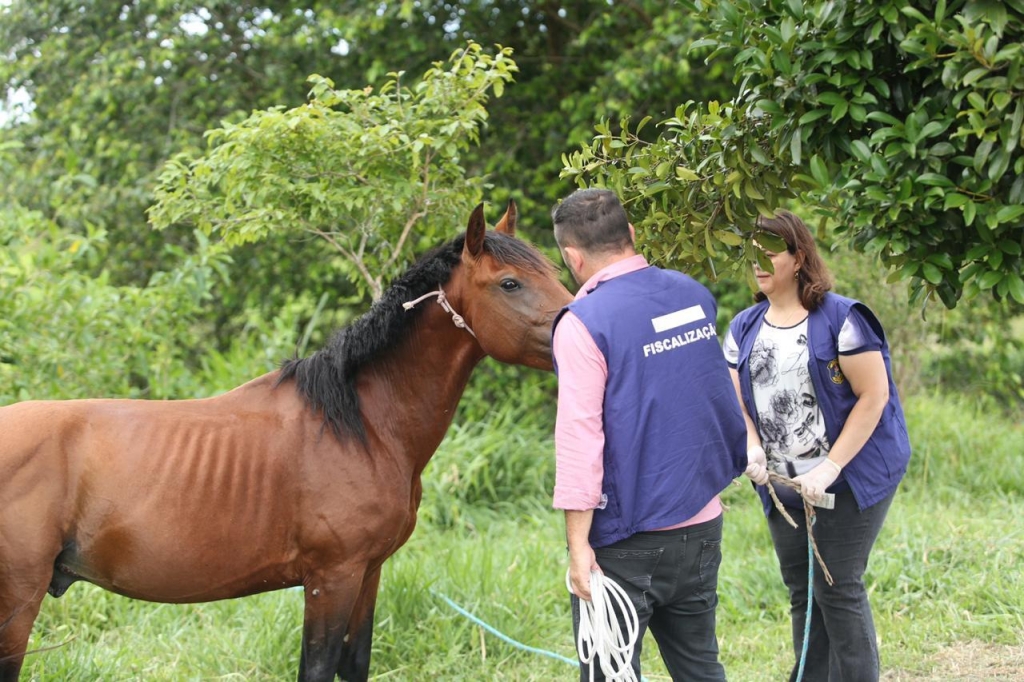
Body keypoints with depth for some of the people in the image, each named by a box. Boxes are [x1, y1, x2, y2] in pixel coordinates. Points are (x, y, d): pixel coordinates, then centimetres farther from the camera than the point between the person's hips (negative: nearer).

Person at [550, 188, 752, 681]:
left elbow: (579, 436, -19)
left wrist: (578, 543, -18)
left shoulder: (583, 323, -16)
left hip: (628, 539, -7)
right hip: (703, 523, 7)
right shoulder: (694, 296, 4)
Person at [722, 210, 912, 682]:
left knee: (838, 588, -7)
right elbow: (735, 400, 8)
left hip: (850, 478, -6)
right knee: (801, 592, 10)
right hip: (784, 484, 6)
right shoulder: (744, 328, 8)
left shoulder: (841, 318, -10)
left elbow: (873, 395, -13)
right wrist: (752, 447, -14)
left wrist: (830, 468, -18)